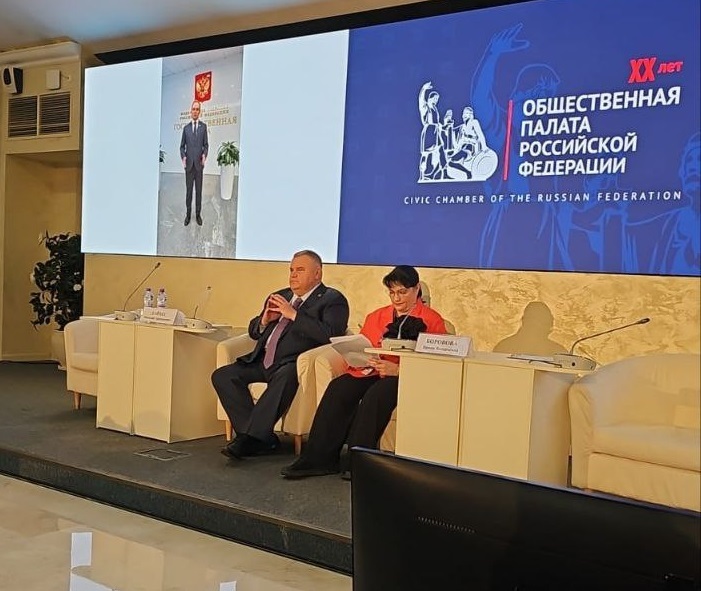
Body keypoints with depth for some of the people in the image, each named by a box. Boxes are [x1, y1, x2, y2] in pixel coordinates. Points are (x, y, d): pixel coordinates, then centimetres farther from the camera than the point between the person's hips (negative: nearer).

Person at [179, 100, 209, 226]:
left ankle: (198, 214, 14)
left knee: (199, 190, 5)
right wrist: (183, 157, -9)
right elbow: (182, 146, 10)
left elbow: (206, 144, 3)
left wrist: (204, 155, -16)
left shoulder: (204, 126, 4)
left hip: (199, 164, -1)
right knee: (188, 190, 6)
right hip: (189, 164, 1)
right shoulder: (186, 128, 8)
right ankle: (188, 213, 15)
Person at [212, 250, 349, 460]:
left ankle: (251, 437, -30)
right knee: (222, 376, -13)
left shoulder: (332, 299, 4)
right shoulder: (279, 297, 25)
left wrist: (293, 314, -15)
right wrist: (265, 320, 4)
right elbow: (253, 332, 27)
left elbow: (329, 334, -14)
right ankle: (261, 437, -17)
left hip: (292, 363, -7)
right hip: (262, 361, 7)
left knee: (285, 377, -39)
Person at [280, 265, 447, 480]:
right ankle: (319, 458, -25)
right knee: (338, 388, -27)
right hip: (370, 371, 5)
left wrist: (397, 369, -18)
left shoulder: (432, 321, 7)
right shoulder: (376, 317, 23)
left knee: (375, 395, -36)